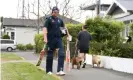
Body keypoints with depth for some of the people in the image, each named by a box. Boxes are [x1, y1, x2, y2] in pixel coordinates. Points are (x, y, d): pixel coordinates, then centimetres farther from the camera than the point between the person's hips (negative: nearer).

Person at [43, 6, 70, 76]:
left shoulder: (59, 20, 12)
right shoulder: (49, 19, -3)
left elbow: (64, 27, 29)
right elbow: (45, 28, -15)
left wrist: (68, 34, 29)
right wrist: (45, 38, -26)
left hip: (59, 39, 4)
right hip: (51, 39, -4)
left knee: (61, 54, -10)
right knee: (50, 55, 6)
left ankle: (60, 70, -11)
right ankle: (49, 70, 18)